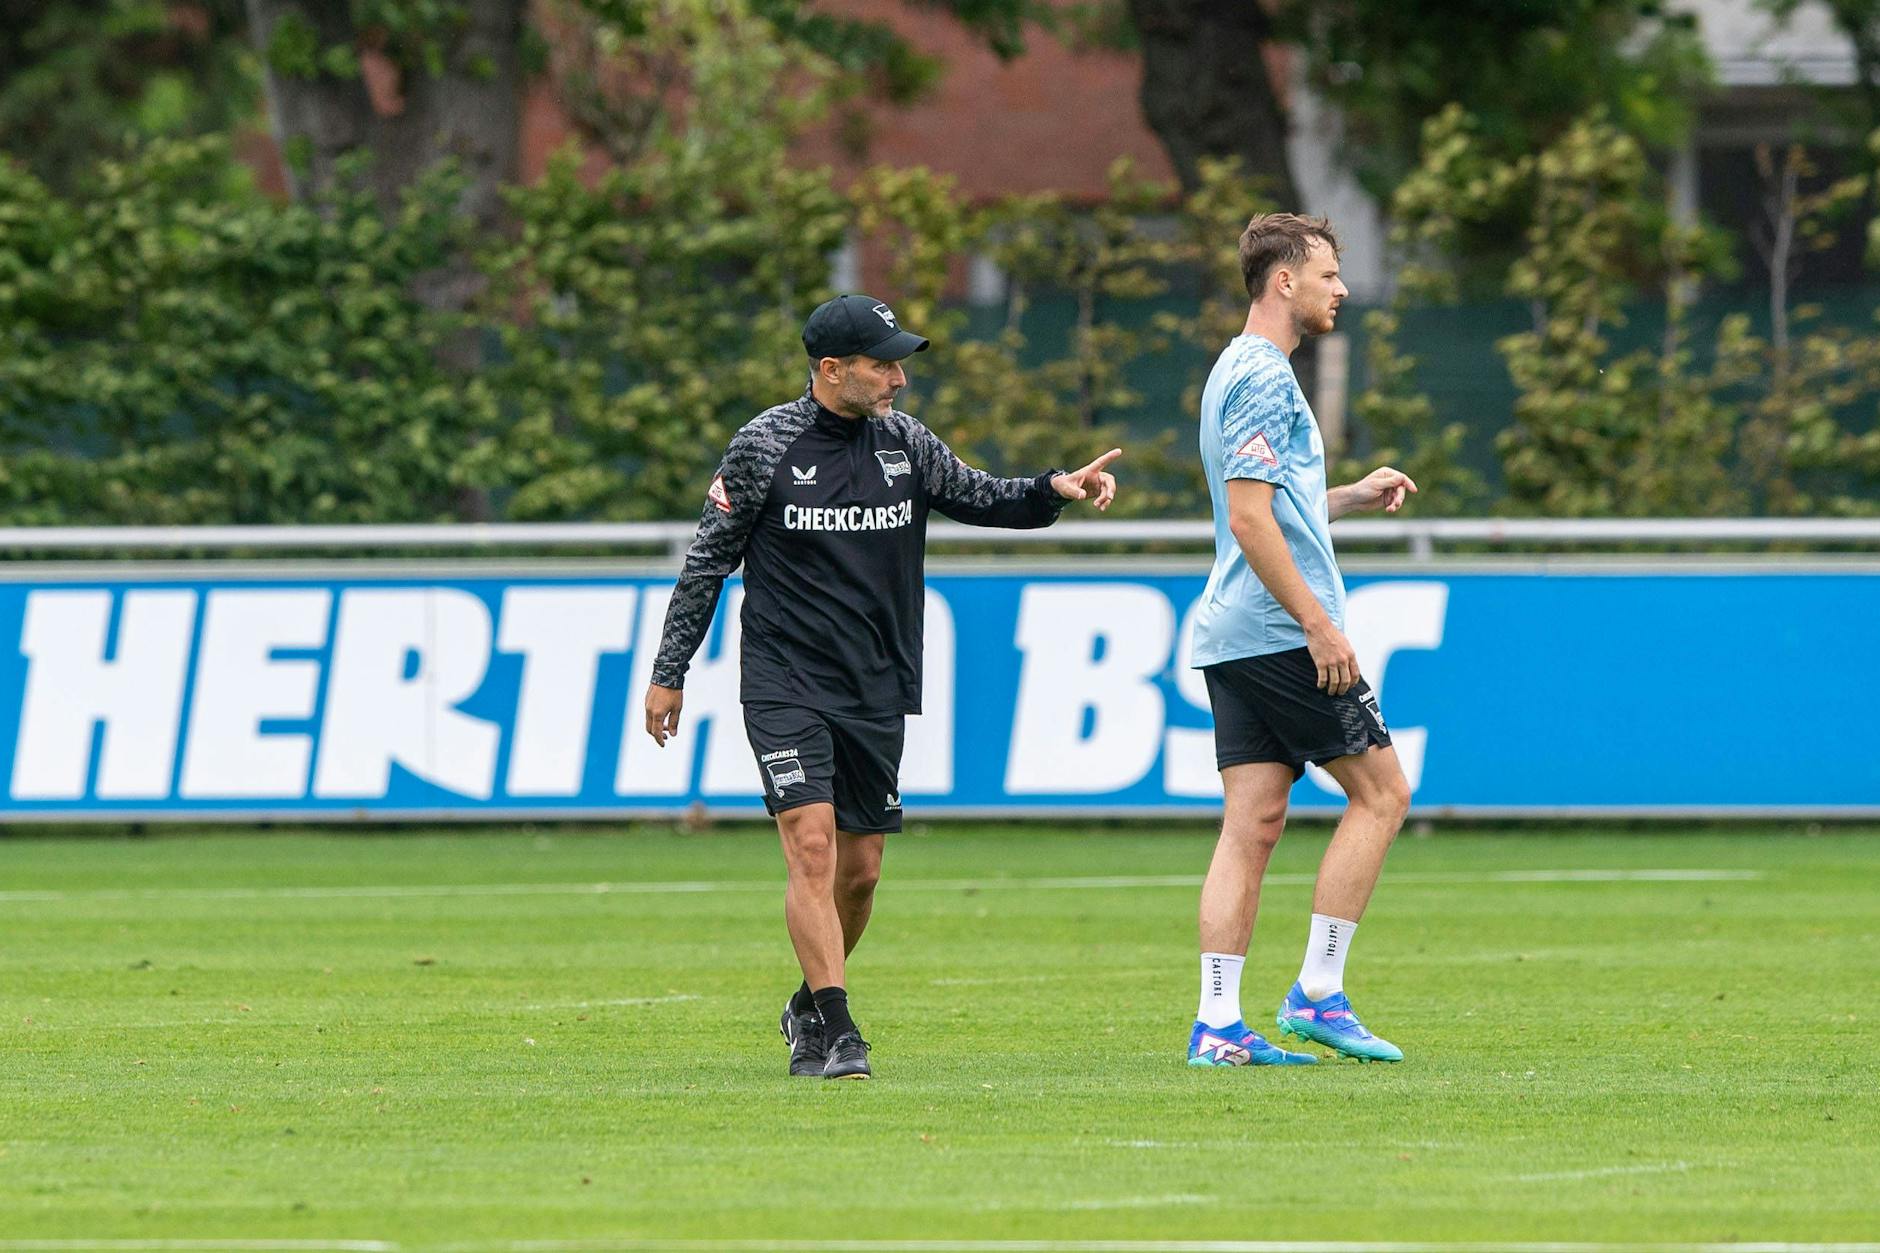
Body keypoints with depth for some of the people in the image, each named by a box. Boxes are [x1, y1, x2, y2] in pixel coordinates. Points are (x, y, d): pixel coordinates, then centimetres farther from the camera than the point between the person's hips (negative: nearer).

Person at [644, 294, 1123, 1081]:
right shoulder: (765, 447, -7)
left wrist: (1055, 490, -7)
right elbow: (708, 559, -1)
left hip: (876, 691, 5)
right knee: (811, 846, -17)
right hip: (786, 685, -5)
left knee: (860, 869, 8)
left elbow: (981, 498, 13)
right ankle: (836, 1030, -18)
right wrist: (669, 672, 0)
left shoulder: (905, 443, 4)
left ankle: (809, 1008, 31)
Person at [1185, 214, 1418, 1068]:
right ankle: (1318, 993, -3)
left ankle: (1218, 1024, -2)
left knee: (1253, 822, 4)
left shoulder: (1242, 373, 20)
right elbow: (1250, 521, -19)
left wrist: (1353, 497, 21)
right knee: (1380, 791, -2)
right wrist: (1318, 623, -19)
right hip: (1281, 633, -10)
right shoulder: (1263, 379, -12)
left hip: (1234, 637, 10)